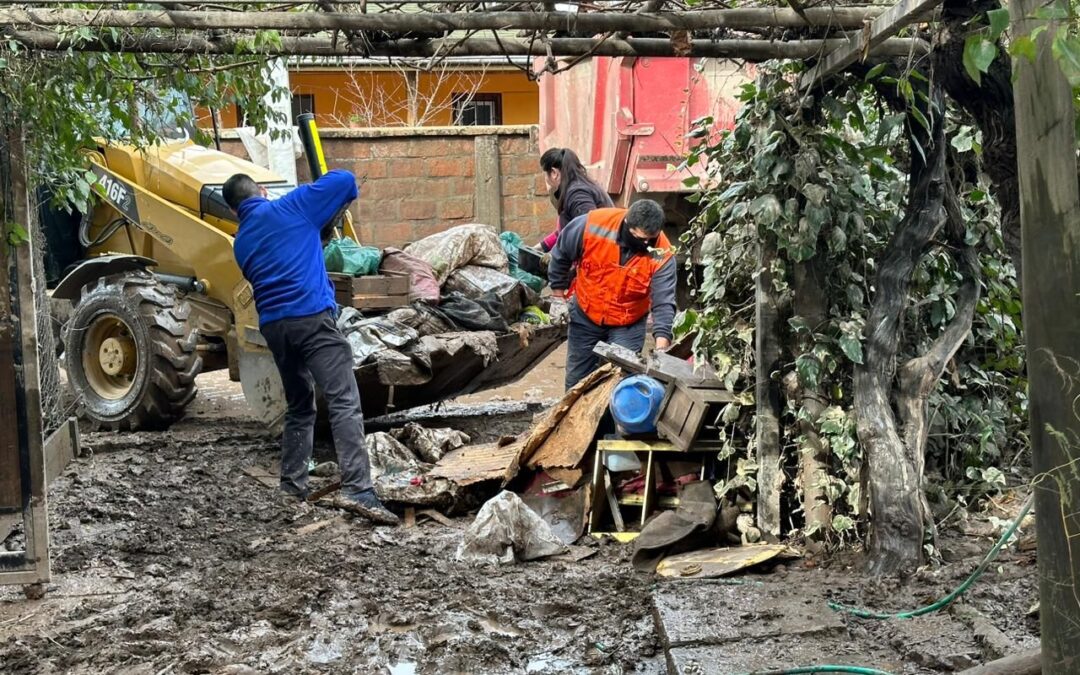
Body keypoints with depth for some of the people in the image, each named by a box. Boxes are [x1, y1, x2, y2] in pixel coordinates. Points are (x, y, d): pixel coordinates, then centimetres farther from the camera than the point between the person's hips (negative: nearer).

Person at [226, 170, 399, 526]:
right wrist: (336, 205, 24)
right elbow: (344, 180, 3)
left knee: (298, 407, 20)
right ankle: (357, 489, -22)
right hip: (312, 315, -6)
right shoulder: (291, 207, 6)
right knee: (345, 402, -12)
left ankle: (292, 486, 22)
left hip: (273, 324, 6)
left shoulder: (241, 243, 21)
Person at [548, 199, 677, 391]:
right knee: (576, 380, 16)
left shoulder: (662, 255, -26)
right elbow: (561, 255, -7)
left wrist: (662, 339, -39)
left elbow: (663, 302, -26)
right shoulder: (591, 225, -25)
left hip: (627, 325, -1)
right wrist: (558, 294, 0)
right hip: (585, 316, 1)